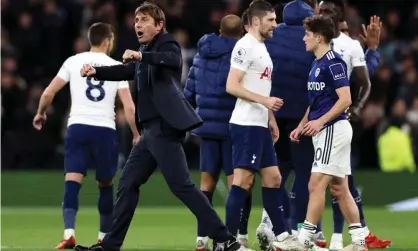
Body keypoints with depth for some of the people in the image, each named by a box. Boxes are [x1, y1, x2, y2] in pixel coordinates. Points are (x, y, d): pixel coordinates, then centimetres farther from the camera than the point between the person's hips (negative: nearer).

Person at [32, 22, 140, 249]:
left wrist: (40, 114, 24)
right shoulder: (116, 67, 5)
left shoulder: (73, 62, 7)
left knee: (72, 182, -7)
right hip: (105, 129, 0)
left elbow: (48, 93, 5)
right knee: (106, 185, 17)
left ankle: (69, 233, -26)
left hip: (78, 127, 0)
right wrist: (136, 135, 10)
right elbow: (129, 107, -1)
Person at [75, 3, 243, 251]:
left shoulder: (167, 44, -6)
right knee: (128, 183, 10)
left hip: (165, 128, -10)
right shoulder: (146, 51, 20)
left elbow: (174, 60, -27)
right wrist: (96, 72, 16)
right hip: (151, 129, 10)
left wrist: (141, 56, -39)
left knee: (182, 186, -14)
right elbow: (127, 71, 31)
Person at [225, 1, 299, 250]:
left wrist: (271, 120, 20)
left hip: (260, 125, 10)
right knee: (243, 180, -10)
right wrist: (265, 100, -21)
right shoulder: (245, 46, -12)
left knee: (273, 178, 12)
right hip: (246, 124, -10)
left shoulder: (262, 47, 18)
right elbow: (232, 86, -18)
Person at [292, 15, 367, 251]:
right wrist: (301, 126, 17)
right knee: (339, 188, 10)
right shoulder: (317, 64, 16)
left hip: (333, 129, -10)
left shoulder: (333, 63, -14)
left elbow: (345, 99, -19)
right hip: (326, 132, 10)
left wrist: (320, 121, -24)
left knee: (317, 184, -11)